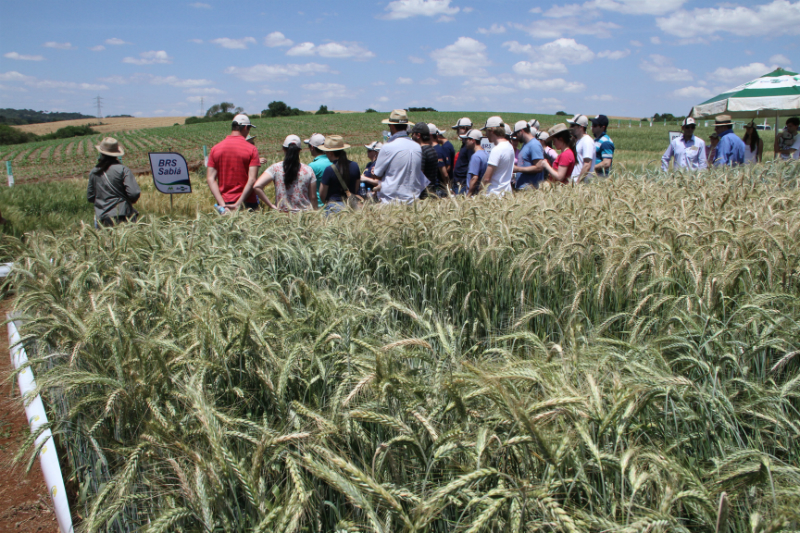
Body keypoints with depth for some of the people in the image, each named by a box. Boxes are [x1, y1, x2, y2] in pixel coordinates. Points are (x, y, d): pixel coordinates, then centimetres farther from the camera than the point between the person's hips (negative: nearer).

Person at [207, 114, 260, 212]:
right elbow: (252, 179, -14)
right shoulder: (251, 149, -5)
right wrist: (238, 204, -13)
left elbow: (210, 178, -2)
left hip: (224, 203, 3)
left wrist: (222, 204, -8)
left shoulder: (215, 148, 5)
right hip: (247, 203, -3)